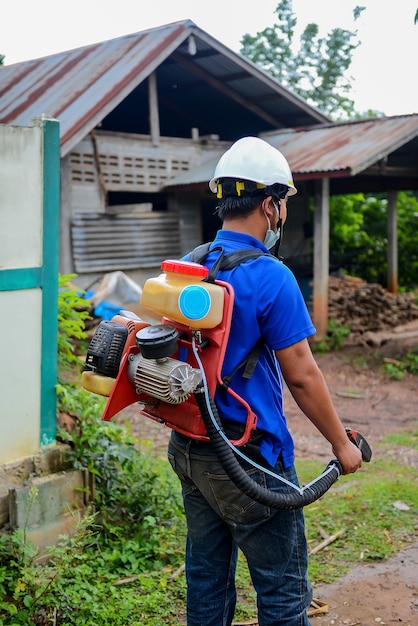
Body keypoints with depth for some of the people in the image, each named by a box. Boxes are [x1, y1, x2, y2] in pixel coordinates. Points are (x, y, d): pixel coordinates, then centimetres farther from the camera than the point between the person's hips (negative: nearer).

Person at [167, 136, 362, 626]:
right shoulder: (270, 277, -18)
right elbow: (302, 376, -15)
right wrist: (341, 443, -3)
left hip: (187, 450, 8)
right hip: (248, 457, -7)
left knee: (206, 579, 19)